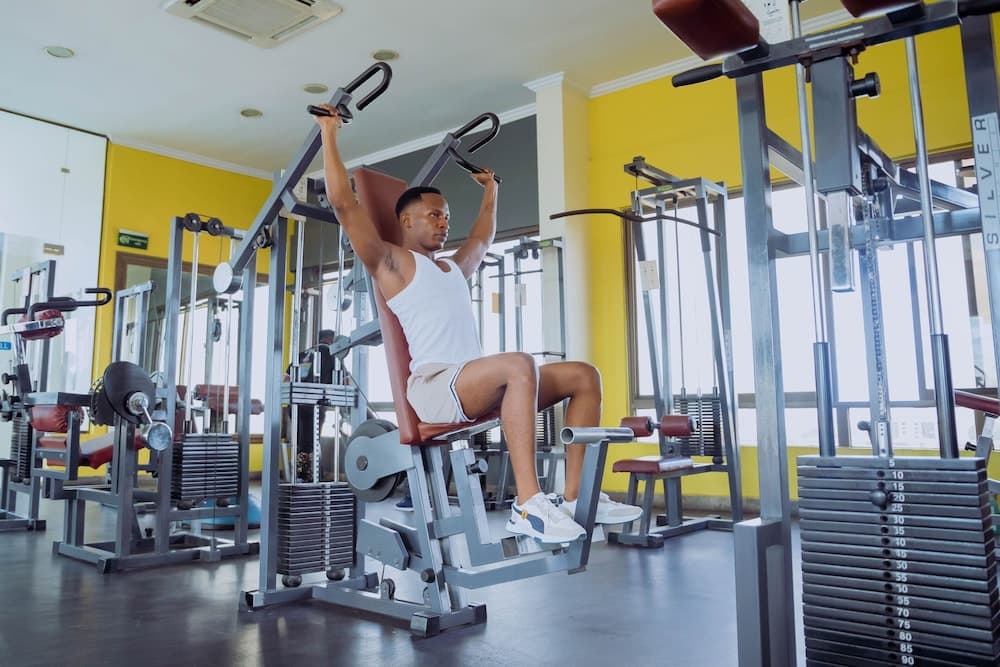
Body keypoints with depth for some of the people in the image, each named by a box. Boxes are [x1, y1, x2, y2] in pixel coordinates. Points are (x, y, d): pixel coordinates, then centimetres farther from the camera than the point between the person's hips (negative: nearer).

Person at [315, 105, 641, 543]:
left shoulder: (454, 268, 29)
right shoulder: (391, 262, 7)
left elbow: (483, 238, 48)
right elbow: (344, 204, -1)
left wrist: (489, 189, 54)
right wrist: (329, 134, 5)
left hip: (473, 385, 8)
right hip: (432, 386, -8)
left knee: (584, 375, -3)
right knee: (519, 364, -38)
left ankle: (577, 498, -9)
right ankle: (528, 505, -39)